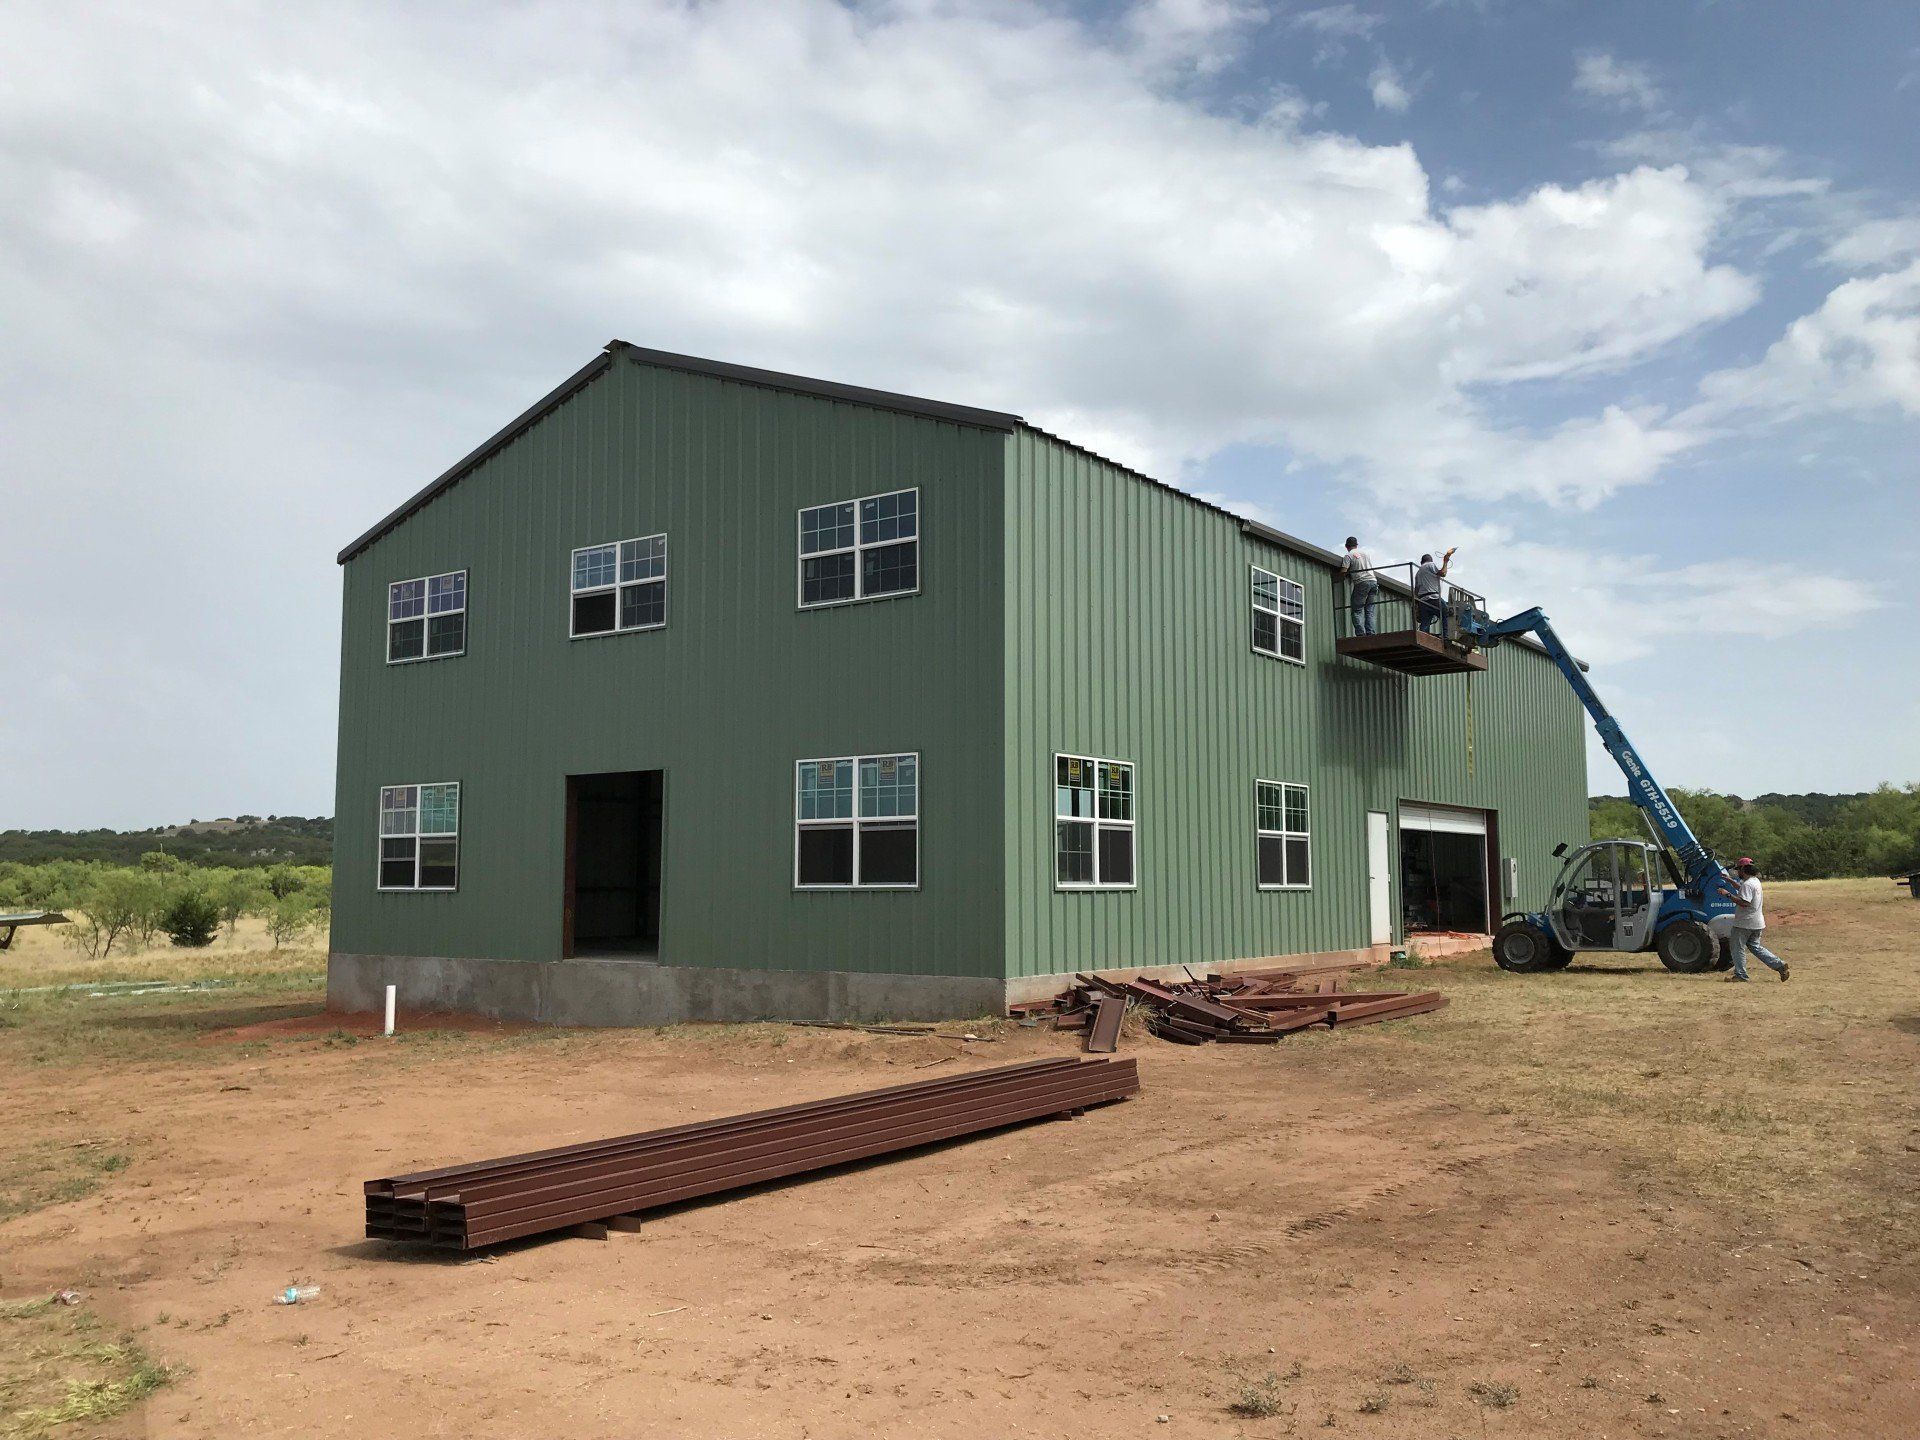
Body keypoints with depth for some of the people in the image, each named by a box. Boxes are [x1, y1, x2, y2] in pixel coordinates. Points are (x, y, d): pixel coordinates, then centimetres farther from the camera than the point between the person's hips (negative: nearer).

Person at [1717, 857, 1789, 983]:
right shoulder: (1756, 881, 13)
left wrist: (1728, 894, -28)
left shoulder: (1747, 884, -20)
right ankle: (1780, 965, 13)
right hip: (1757, 922, 10)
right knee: (1755, 946, 18)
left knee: (1738, 947, 1)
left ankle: (1741, 974, 3)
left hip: (1745, 923, -10)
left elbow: (1744, 902, -30)